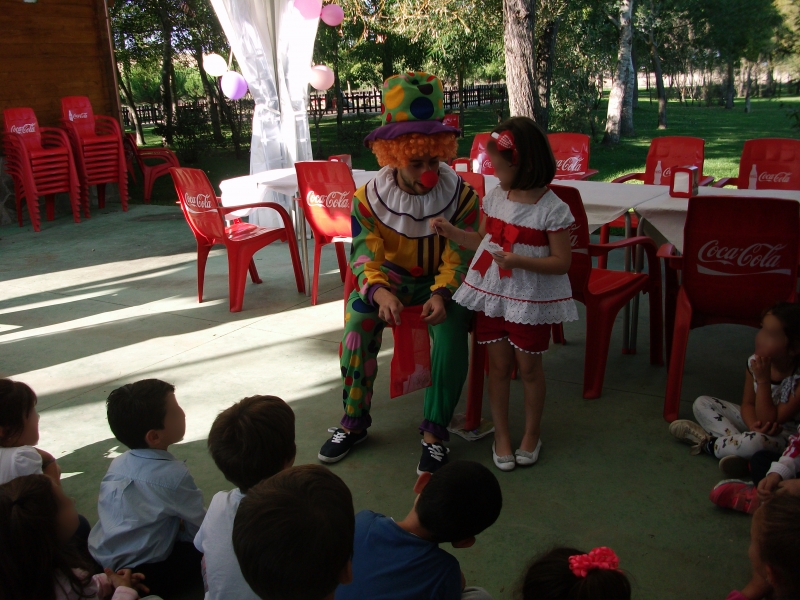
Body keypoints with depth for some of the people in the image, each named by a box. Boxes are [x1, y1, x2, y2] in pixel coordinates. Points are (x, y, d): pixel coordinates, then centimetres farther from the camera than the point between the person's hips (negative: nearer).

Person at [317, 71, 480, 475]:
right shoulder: (369, 198, -14)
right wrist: (379, 292, -40)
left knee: (450, 329, -31)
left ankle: (434, 432, -17)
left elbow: (457, 260, -15)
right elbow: (366, 257, -17)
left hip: (442, 281, -1)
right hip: (391, 277, 1)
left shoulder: (461, 197, -15)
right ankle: (353, 422, -9)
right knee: (357, 320, -26)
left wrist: (441, 294, -35)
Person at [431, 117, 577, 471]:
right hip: (491, 294, 5)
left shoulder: (552, 209, -15)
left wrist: (519, 261, -26)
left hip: (530, 300, -4)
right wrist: (450, 232, 0)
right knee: (499, 365, 12)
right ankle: (501, 435, 27)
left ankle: (531, 434, 30)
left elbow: (562, 261, -15)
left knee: (528, 366, 10)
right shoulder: (495, 197, 3)